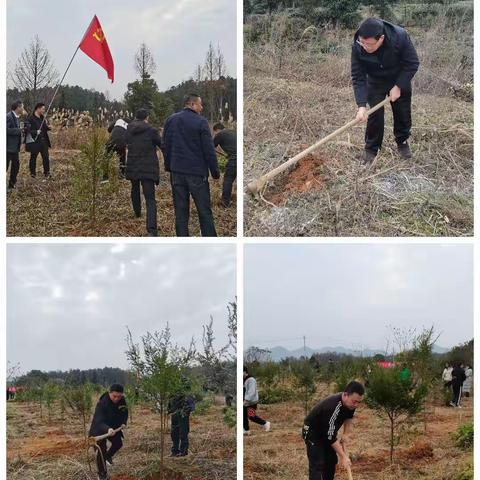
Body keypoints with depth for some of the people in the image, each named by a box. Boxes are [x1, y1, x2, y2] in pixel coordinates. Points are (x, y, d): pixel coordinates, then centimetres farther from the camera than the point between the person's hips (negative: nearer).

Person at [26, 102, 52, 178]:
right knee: (33, 157, 7)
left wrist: (48, 128, -4)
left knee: (46, 157, 5)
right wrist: (36, 132, -29)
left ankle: (47, 173, 14)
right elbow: (28, 130, -17)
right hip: (35, 142, -6)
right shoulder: (31, 119, -14)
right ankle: (33, 173, 18)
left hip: (43, 141, 6)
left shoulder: (42, 118, 8)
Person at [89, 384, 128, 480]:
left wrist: (123, 422, -14)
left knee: (118, 443, 15)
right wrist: (107, 429, -61)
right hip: (99, 429, -6)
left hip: (114, 427, 6)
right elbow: (99, 421, -43)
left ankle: (108, 456, 47)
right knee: (101, 450, -7)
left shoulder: (122, 401, -16)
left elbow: (125, 413, 4)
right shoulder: (102, 403, -36)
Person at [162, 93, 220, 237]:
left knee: (180, 209, 9)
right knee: (204, 210, 2)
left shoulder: (170, 120, 6)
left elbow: (165, 146, 12)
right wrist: (215, 171, -3)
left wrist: (168, 166, 19)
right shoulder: (201, 122, -10)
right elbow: (209, 149, -11)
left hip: (176, 171, 5)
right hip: (197, 171, -5)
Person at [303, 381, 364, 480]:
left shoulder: (350, 403, -14)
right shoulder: (332, 407, -39)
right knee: (317, 465, -15)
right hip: (312, 432, -8)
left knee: (331, 461, 8)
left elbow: (348, 416, 11)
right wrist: (343, 457, -27)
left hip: (327, 431, 8)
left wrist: (346, 434, 0)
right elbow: (331, 437, -33)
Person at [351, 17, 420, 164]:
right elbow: (358, 77, -27)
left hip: (400, 79, 0)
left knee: (403, 112, 12)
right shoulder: (357, 47, -33)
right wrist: (362, 105, -35)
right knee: (375, 114, -3)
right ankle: (371, 148, 15)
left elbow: (412, 63, -23)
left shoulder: (400, 36, -37)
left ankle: (402, 141, 36)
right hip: (376, 82, 0)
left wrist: (398, 86, -25)